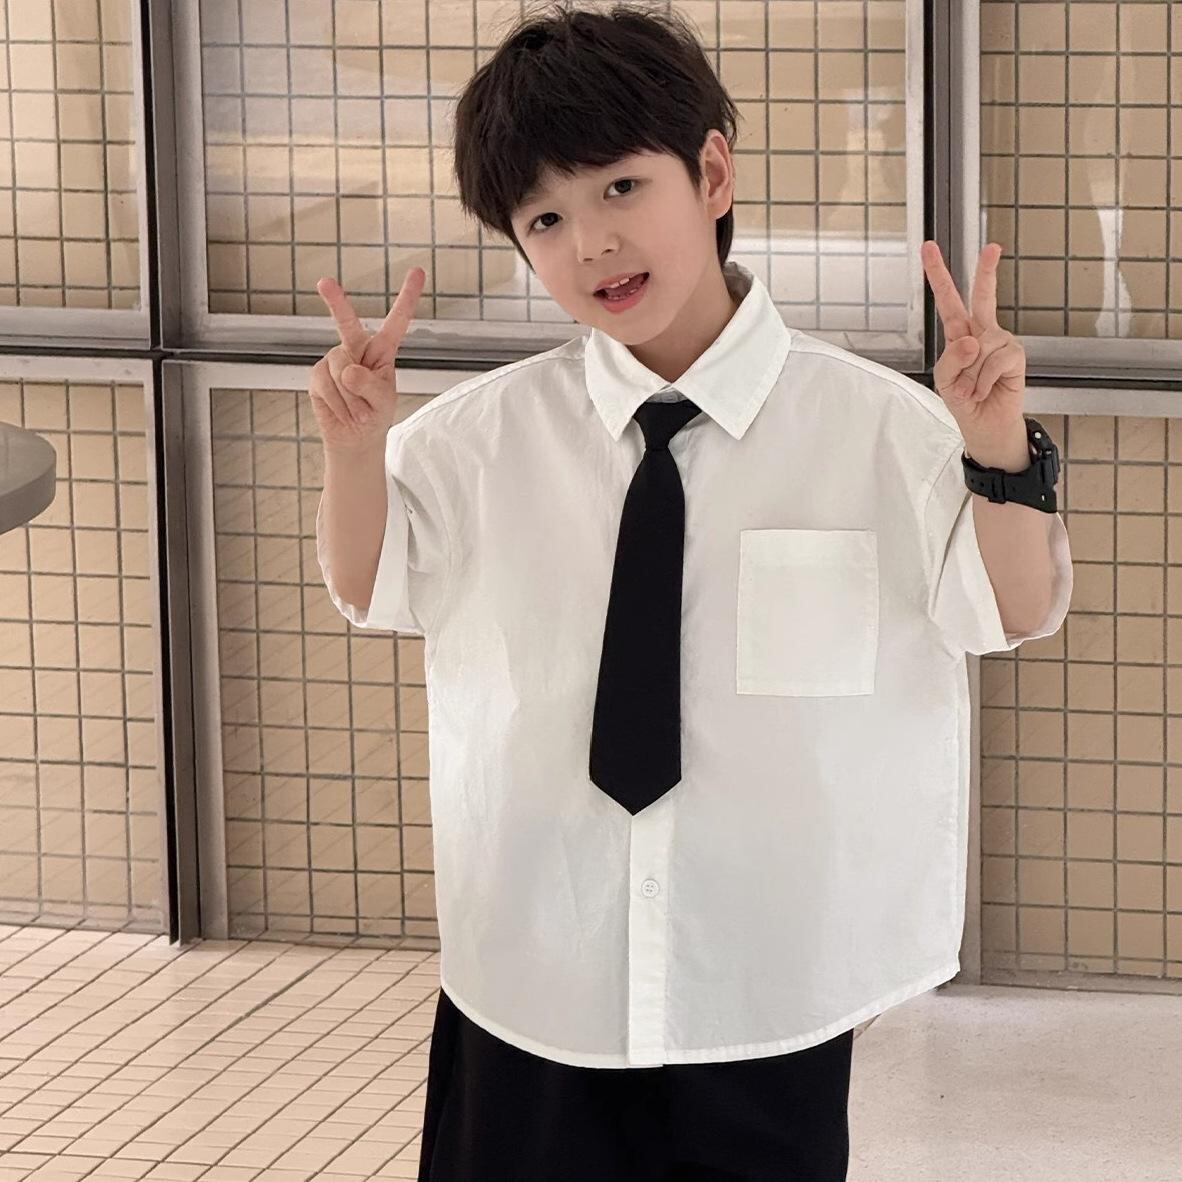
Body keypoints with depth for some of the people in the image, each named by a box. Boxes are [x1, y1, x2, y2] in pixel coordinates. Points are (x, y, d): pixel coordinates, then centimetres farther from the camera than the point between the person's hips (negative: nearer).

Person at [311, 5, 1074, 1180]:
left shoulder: (873, 423, -7)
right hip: (533, 985, 2)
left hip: (768, 987, -1)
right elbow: (369, 590, 9)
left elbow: (1014, 612, -4)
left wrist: (996, 450, -23)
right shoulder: (483, 433, -1)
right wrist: (354, 445, -10)